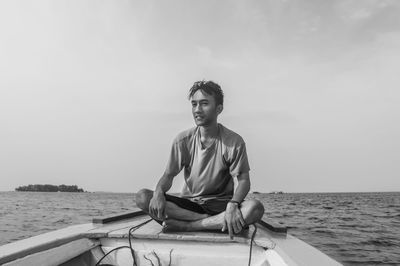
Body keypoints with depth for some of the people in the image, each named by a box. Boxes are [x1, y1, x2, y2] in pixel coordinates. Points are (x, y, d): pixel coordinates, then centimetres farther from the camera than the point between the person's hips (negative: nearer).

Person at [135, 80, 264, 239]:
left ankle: (184, 226, -25)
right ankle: (213, 222, -21)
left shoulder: (234, 142, -9)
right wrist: (159, 192, -23)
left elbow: (243, 180, -9)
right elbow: (168, 175, 1)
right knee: (142, 197, -22)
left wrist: (233, 204, -29)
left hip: (220, 205, -1)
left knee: (255, 208, -32)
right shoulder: (183, 140, -2)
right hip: (188, 203, 2)